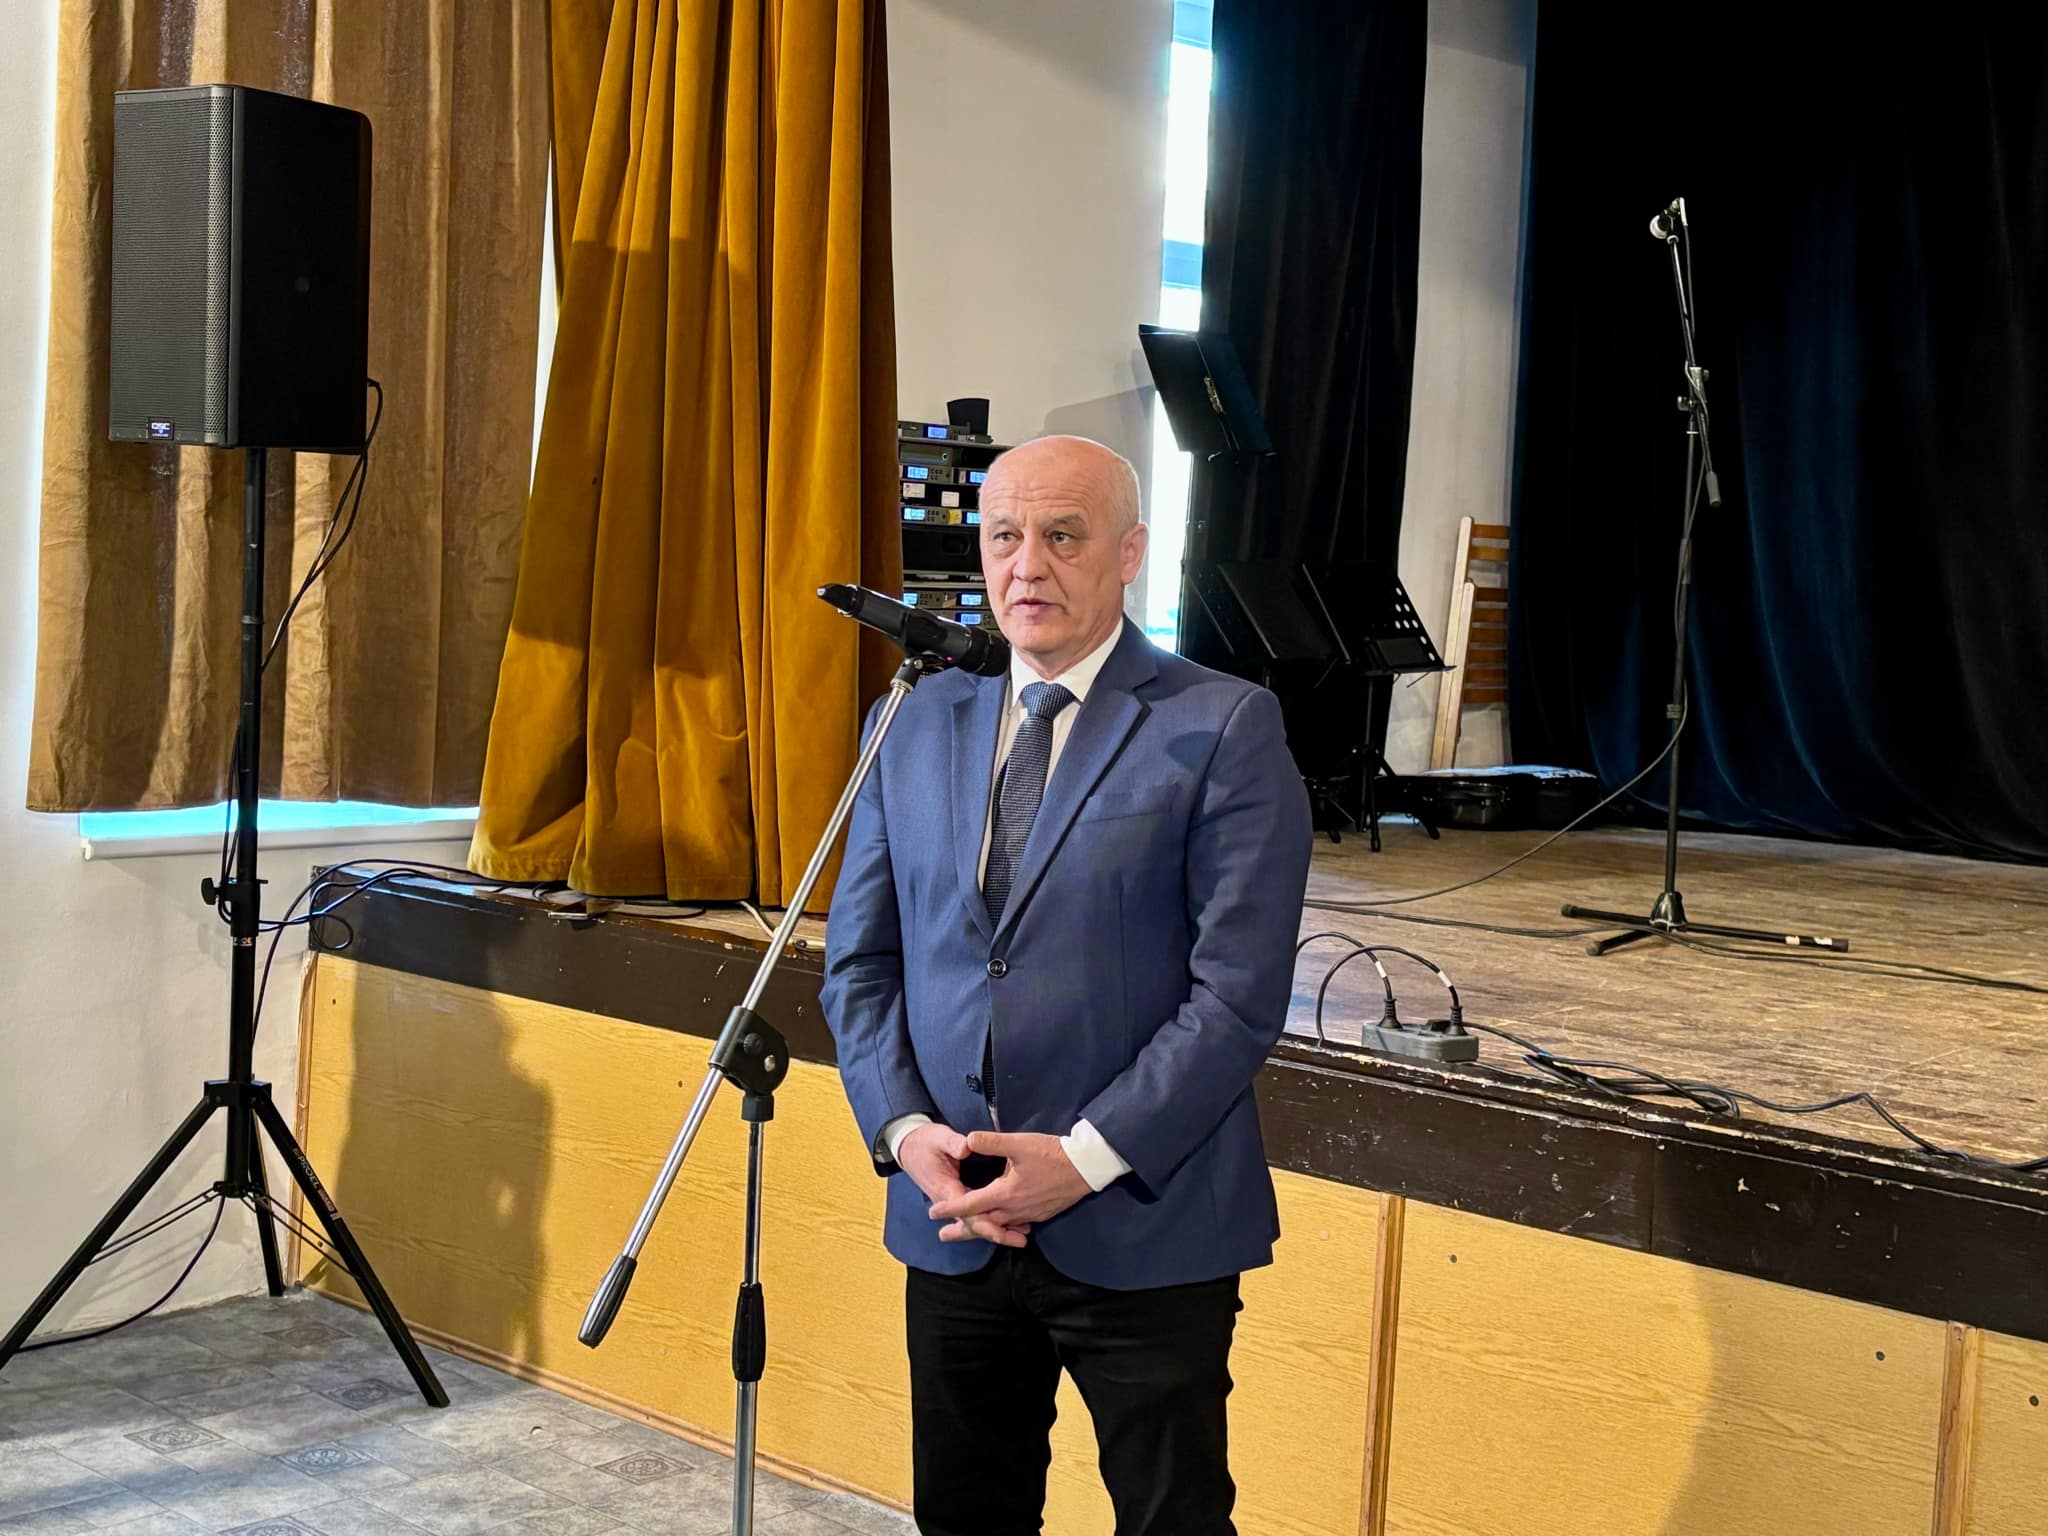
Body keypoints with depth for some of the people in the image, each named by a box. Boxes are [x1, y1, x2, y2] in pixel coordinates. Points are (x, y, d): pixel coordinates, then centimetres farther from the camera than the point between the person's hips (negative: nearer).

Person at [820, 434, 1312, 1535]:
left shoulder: (1223, 728, -7)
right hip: (950, 1221, 4)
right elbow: (858, 960, 10)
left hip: (1142, 1228, -4)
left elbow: (1240, 993, -12)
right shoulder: (917, 725, 9)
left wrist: (1085, 1158, -17)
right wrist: (905, 1131, -6)